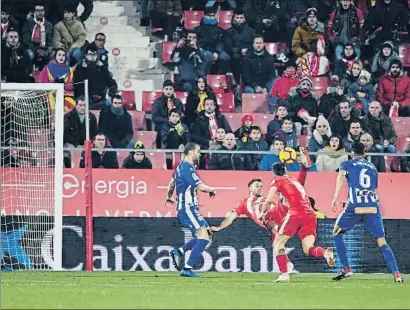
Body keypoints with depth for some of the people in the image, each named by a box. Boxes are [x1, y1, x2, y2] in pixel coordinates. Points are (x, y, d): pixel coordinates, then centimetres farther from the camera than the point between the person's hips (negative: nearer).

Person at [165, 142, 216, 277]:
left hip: (190, 208, 11)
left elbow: (172, 182, 33)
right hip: (187, 208, -11)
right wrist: (211, 189, 1)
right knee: (203, 237, -18)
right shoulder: (187, 168, -15)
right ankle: (187, 269, -19)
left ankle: (179, 251, 12)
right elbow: (200, 186, -20)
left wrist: (169, 196, 51)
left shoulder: (181, 166, 17)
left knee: (207, 231, 13)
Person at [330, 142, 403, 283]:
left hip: (355, 207, -3)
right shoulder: (372, 167, 24)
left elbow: (341, 176, -9)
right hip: (373, 207, 3)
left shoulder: (347, 164, 13)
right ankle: (396, 274, -13)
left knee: (337, 233, 18)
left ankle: (346, 269, 8)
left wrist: (335, 198, -16)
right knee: (382, 242, 3)